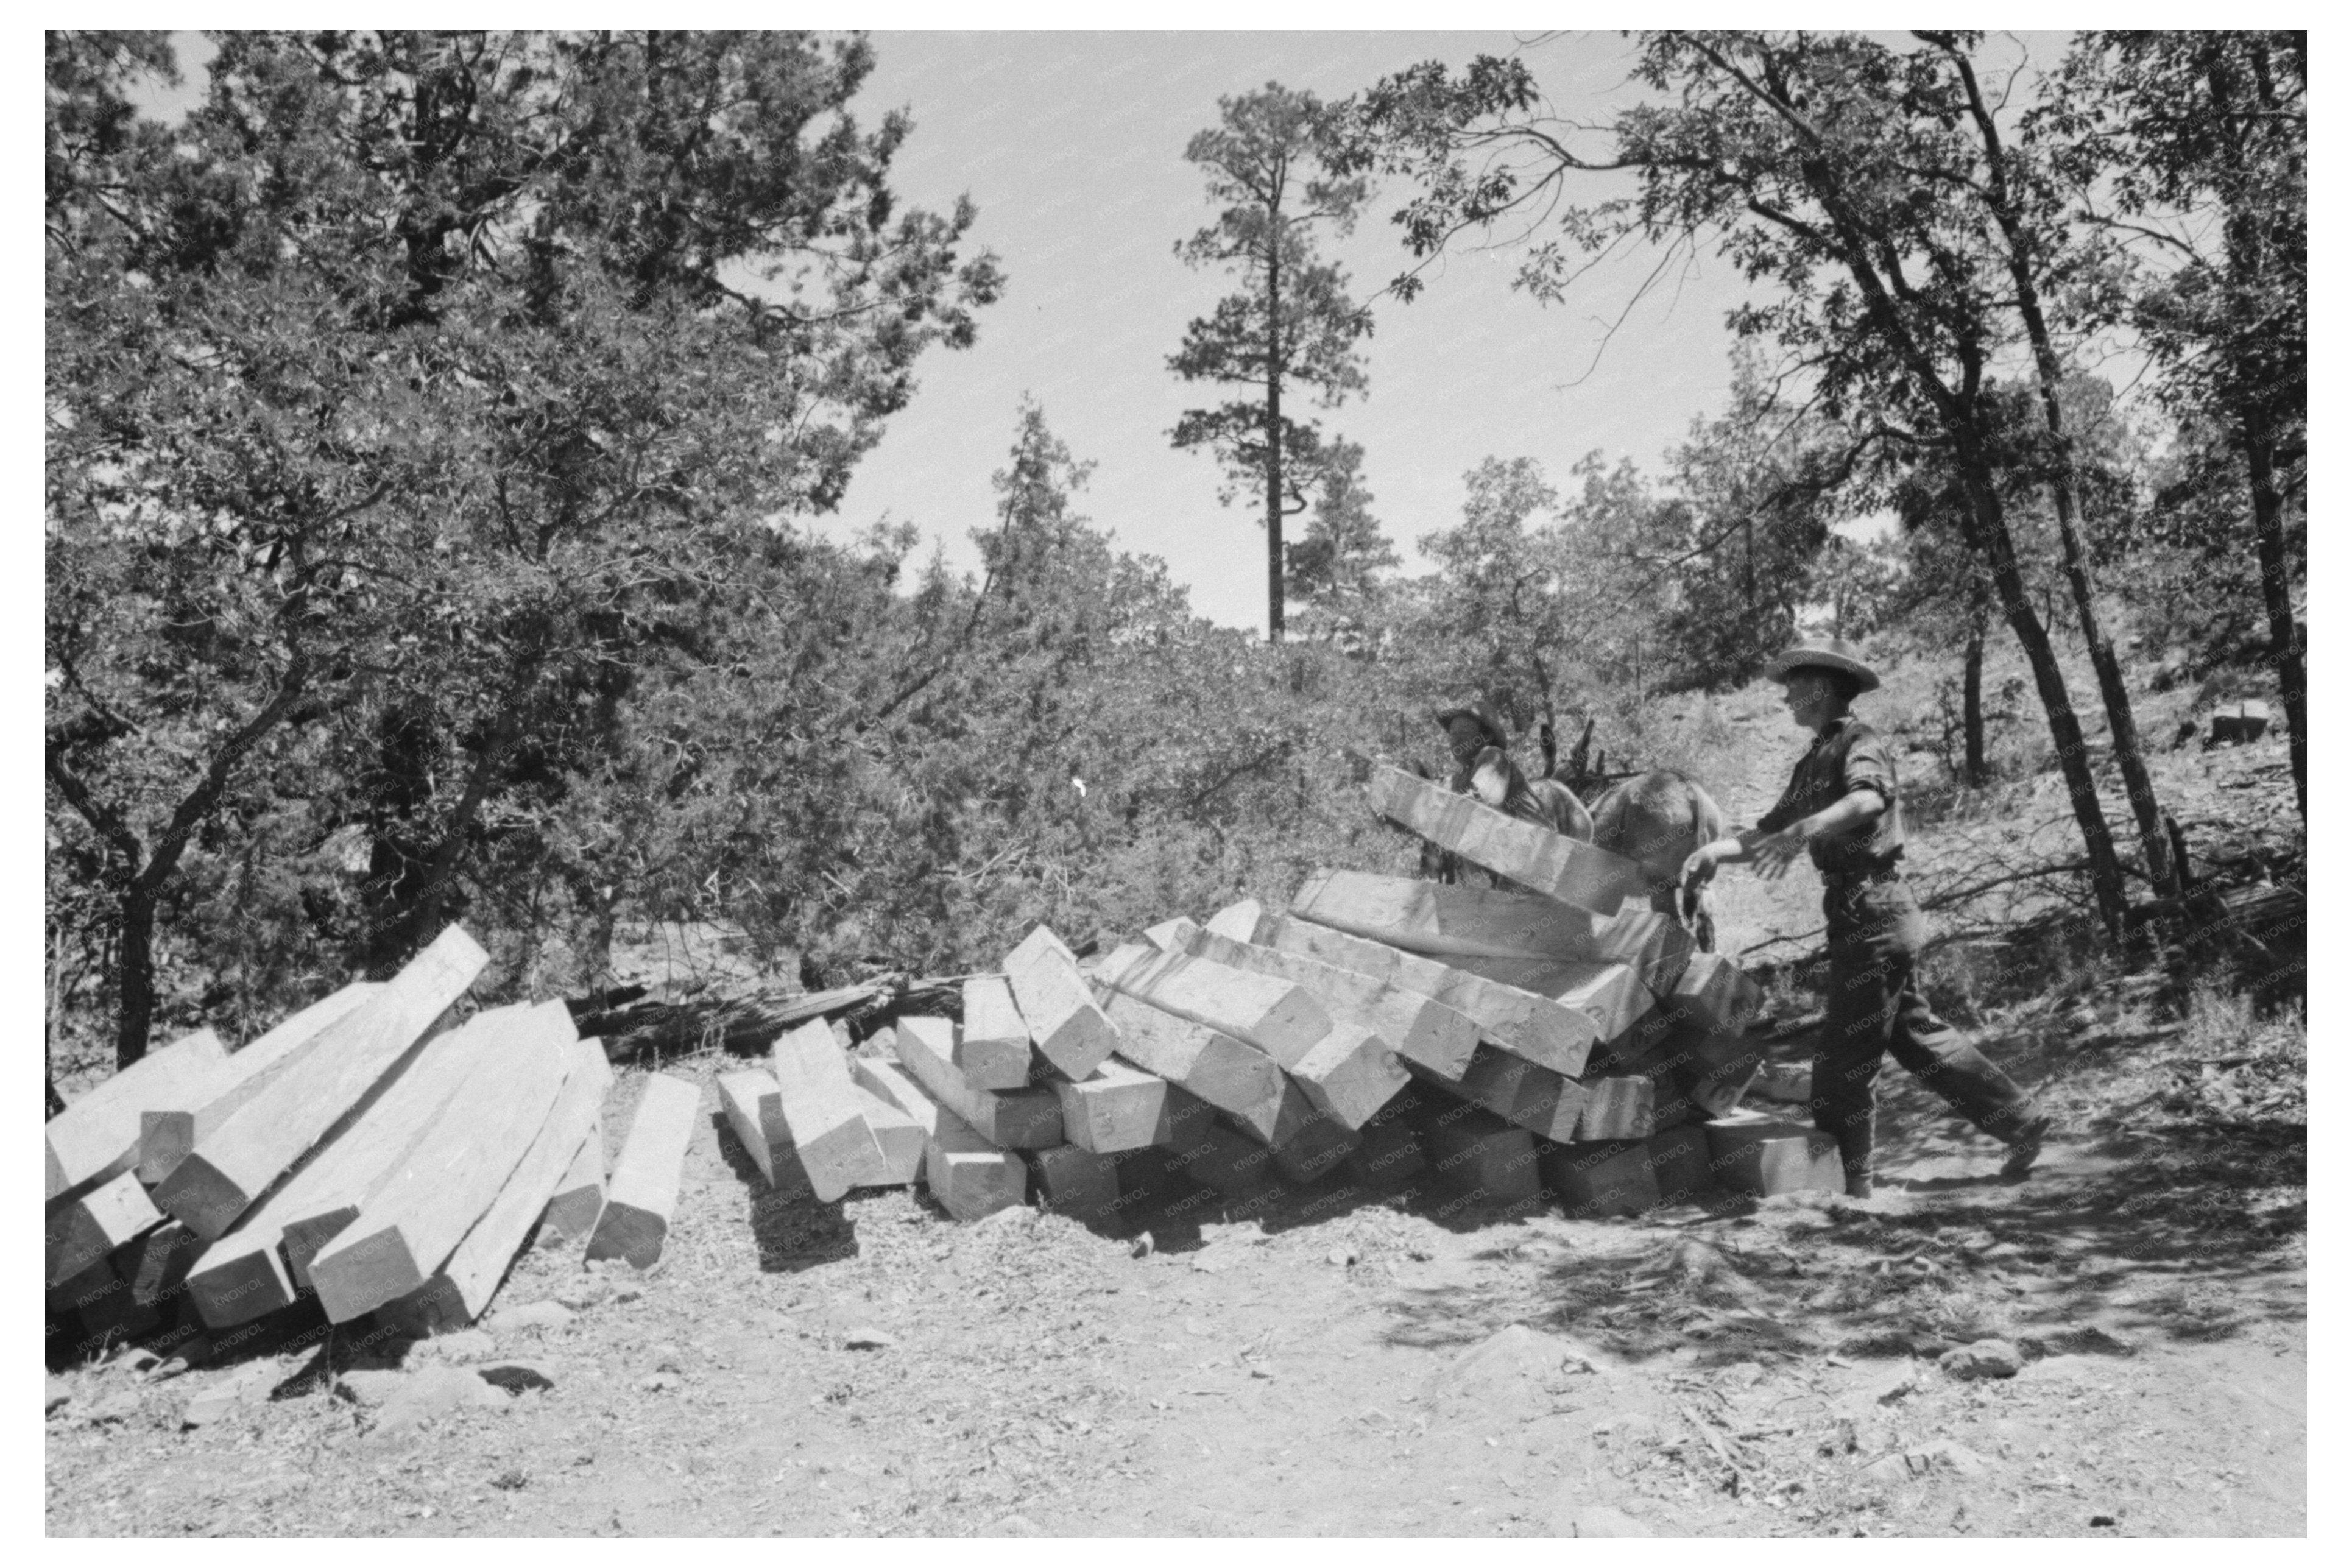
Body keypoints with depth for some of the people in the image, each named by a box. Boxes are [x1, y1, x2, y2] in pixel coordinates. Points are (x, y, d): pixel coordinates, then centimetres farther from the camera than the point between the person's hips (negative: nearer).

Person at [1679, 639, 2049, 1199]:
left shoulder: (1861, 743, -10)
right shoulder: (1813, 762, 18)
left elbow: (1868, 799, -32)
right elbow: (1770, 831, 14)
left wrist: (1801, 832, -44)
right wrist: (1714, 851, -3)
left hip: (1874, 909, -9)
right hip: (1856, 911, 9)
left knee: (1846, 1050, -4)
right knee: (1916, 1036, 16)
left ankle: (1847, 1179, 4)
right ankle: (2020, 1120, 25)